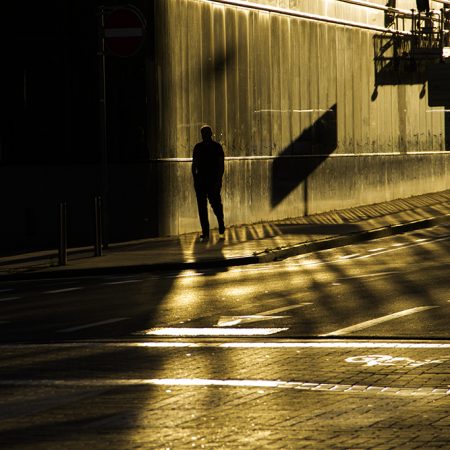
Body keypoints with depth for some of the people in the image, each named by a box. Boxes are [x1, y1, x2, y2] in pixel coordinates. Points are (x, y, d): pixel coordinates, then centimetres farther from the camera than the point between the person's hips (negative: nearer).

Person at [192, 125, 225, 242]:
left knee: (216, 204, -6)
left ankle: (221, 230, 16)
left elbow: (221, 165, -1)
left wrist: (219, 180, -11)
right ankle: (205, 234, 4)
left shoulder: (217, 147, 1)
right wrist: (194, 178, 4)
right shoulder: (198, 147, 10)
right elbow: (194, 164, 14)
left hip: (213, 180, -3)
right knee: (202, 207, 0)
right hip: (200, 180, 3)